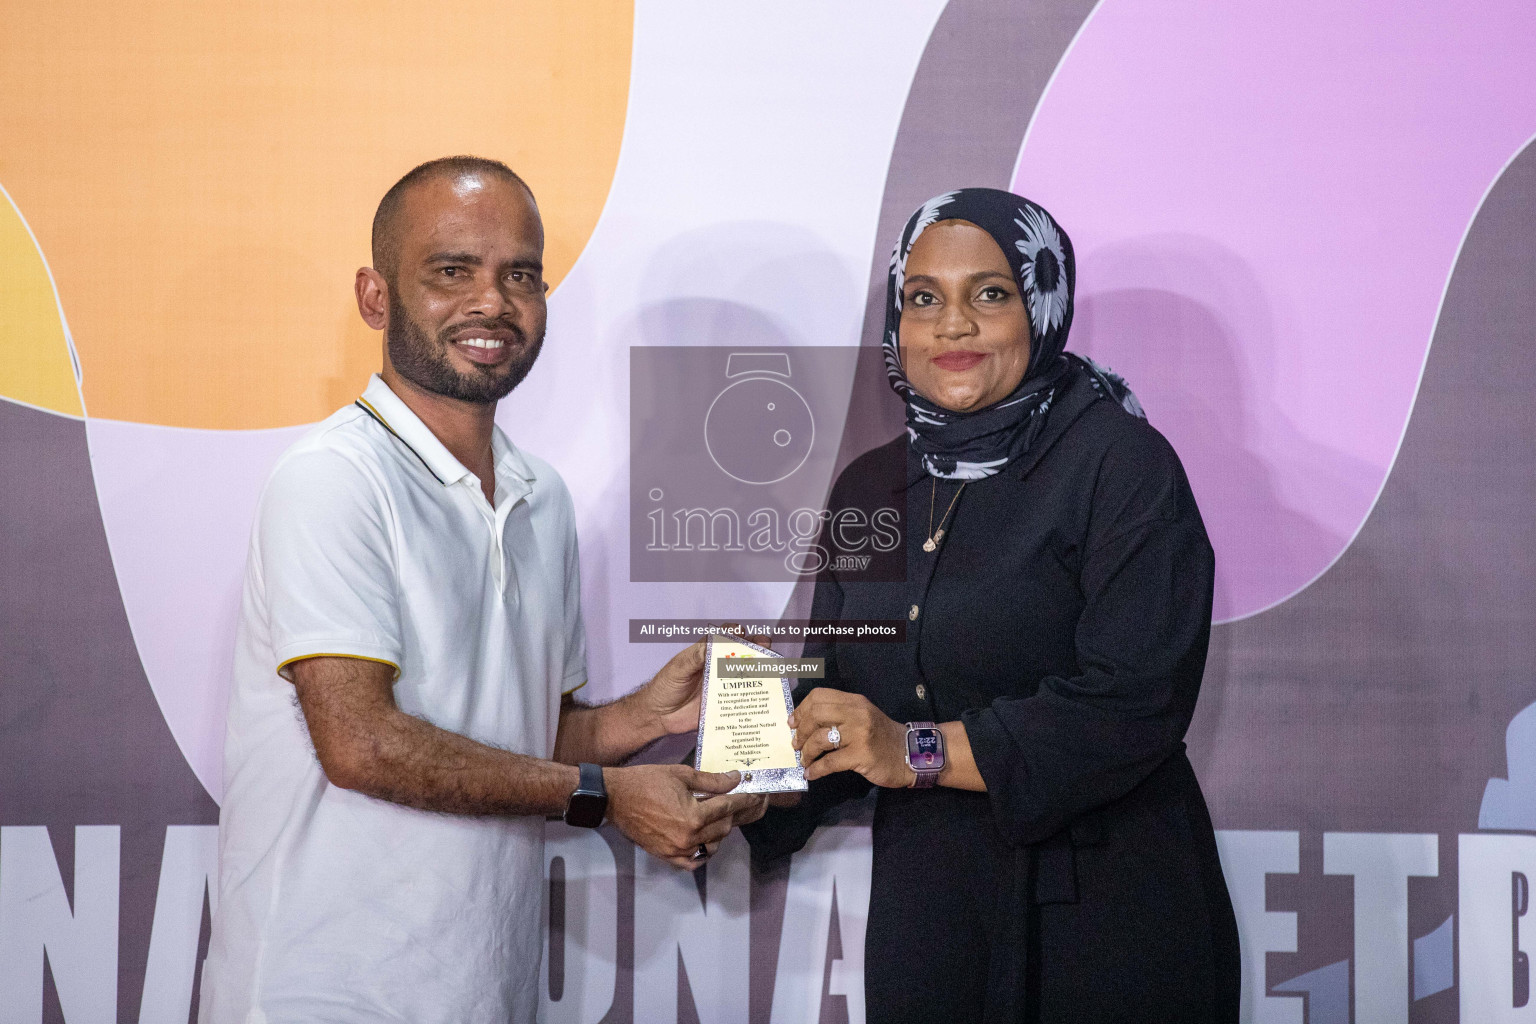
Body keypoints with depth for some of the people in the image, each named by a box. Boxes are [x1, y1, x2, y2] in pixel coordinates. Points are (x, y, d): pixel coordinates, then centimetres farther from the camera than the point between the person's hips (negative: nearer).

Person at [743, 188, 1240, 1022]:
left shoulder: (1119, 462, -10)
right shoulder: (868, 486, 9)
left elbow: (1137, 703, -20)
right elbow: (838, 695, 12)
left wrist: (923, 751, -23)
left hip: (1103, 927, -5)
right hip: (924, 911, 5)